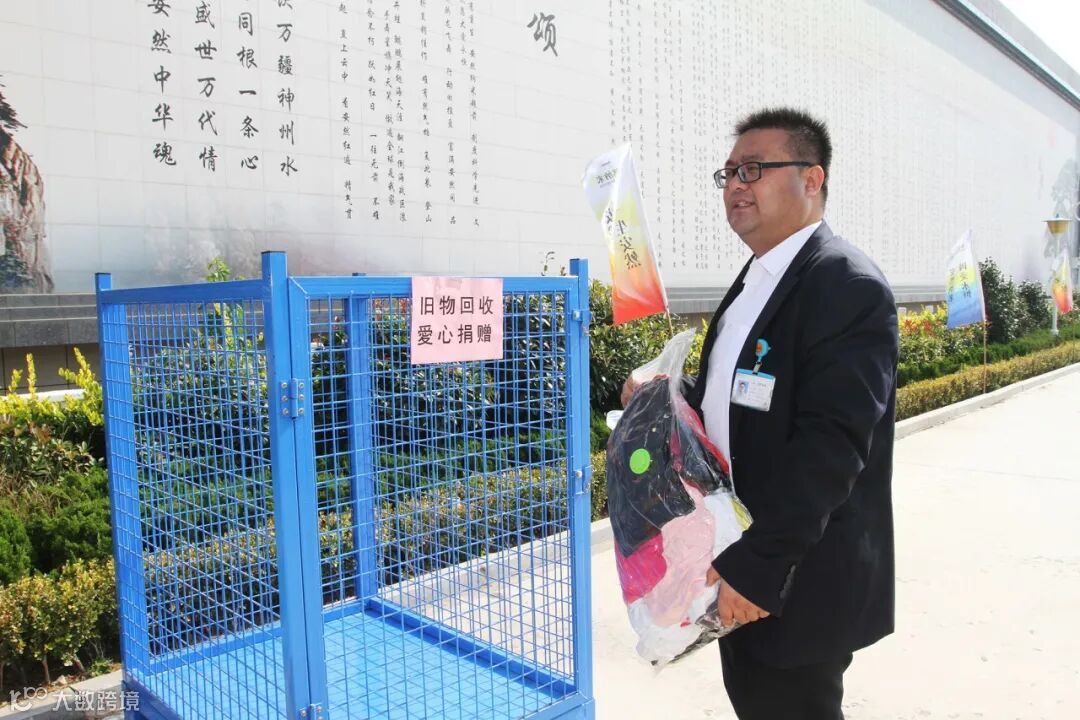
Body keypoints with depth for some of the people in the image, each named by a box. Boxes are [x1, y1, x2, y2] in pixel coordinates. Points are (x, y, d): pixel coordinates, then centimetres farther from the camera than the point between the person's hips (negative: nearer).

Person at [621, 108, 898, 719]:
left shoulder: (849, 286, -18)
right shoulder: (756, 281, 11)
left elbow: (830, 446, -25)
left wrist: (756, 566, -25)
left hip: (798, 579, -8)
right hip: (742, 560, 8)